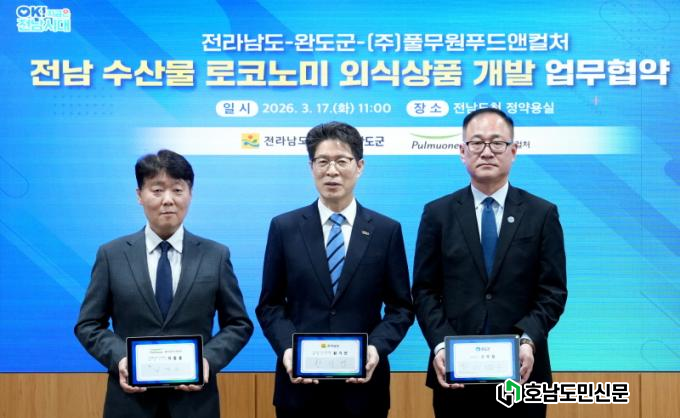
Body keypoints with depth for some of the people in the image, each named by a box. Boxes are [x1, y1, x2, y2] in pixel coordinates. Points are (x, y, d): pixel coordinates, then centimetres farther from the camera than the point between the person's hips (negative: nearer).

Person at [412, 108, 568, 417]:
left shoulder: (543, 214, 4)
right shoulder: (437, 213, 5)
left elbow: (553, 291, -1)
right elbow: (425, 290, 2)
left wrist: (528, 339, -17)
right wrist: (439, 345, -13)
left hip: (521, 371, 0)